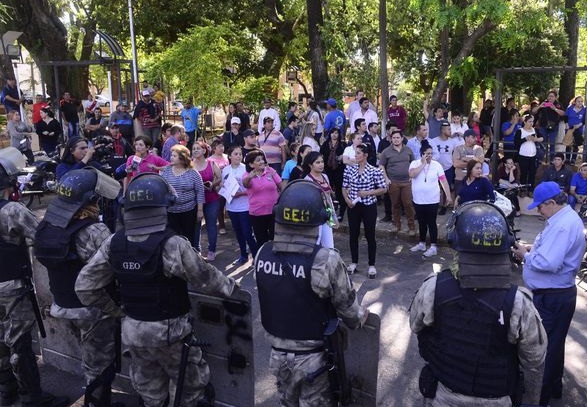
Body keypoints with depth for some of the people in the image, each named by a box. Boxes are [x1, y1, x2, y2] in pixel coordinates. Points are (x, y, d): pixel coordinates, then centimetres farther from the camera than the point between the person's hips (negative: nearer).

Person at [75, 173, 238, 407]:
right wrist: (231, 287, 4)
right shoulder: (172, 245, -25)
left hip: (132, 330, 5)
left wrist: (116, 311, 9)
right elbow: (206, 278, -14)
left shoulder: (113, 243, -9)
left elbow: (85, 287, -3)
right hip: (170, 332, -5)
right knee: (193, 384, 20)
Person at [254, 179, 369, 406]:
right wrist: (360, 318, 10)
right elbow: (347, 306, -13)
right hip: (313, 358, -4)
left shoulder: (262, 255, -13)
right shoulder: (326, 260, -26)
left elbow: (273, 297, 0)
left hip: (277, 354, 4)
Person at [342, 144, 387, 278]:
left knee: (370, 235, 4)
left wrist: (368, 193, -16)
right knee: (353, 234, 11)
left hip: (369, 206, -3)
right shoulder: (349, 169, 1)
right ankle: (353, 263, 26)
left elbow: (384, 189, -5)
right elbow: (344, 187, 7)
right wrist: (347, 199, -11)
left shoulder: (374, 171, -9)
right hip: (353, 206, 3)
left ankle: (372, 265, 16)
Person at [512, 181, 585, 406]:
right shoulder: (565, 217, 8)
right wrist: (533, 248, 5)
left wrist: (525, 256, -14)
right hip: (556, 293, 11)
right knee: (552, 344, 24)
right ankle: (553, 387, 41)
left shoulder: (563, 225, -25)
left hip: (552, 297, -11)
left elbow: (548, 263, -30)